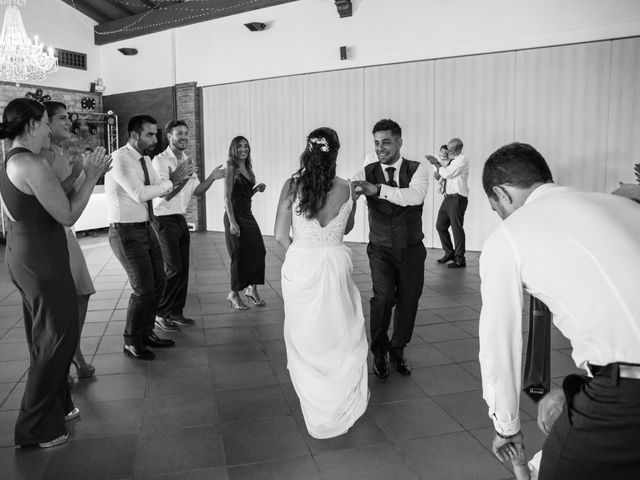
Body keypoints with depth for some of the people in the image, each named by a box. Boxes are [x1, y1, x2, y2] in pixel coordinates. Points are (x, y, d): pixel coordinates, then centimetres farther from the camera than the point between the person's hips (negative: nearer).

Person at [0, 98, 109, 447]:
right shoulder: (31, 163, -20)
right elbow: (67, 215, -20)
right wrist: (91, 176, -12)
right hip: (41, 260, -10)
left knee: (45, 336, 20)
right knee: (57, 337, 2)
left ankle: (56, 406, 36)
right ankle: (34, 429, 13)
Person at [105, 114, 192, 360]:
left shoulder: (145, 159, 10)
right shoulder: (120, 158, -17)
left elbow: (158, 189, 13)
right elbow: (139, 194, -26)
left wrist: (175, 178, -5)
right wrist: (171, 182, -21)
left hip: (146, 228, 9)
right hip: (126, 232, -9)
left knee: (158, 282, 14)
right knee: (143, 288, -7)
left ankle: (146, 332, 31)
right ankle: (131, 342, 13)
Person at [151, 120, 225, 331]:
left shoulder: (187, 161, 12)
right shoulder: (160, 160, -11)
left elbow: (196, 191, 12)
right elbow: (165, 194, -19)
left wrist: (212, 178, -2)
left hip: (181, 219, 8)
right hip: (165, 220, -7)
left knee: (183, 268, 9)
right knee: (174, 268, -8)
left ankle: (176, 312, 19)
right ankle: (160, 314, 6)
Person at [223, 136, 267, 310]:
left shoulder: (248, 168, 13)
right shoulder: (231, 167, -9)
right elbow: (227, 196, -15)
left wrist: (257, 189, 3)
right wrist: (232, 222, -21)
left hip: (247, 214, 7)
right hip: (235, 215, -7)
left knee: (258, 251, 4)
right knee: (240, 255, -1)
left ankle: (251, 289, 19)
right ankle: (234, 294, 15)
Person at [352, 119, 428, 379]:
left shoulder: (417, 170, -6)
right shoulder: (367, 173, -4)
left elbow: (415, 195, -26)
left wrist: (378, 189, -36)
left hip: (412, 250, 1)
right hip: (381, 250, -1)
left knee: (408, 301, 9)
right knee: (383, 297, -16)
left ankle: (398, 350, 34)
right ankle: (379, 353, 8)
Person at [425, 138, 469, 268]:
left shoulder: (462, 159, -10)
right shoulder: (450, 161, 16)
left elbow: (447, 173, -20)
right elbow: (438, 176, 18)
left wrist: (437, 163, -7)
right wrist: (437, 163, 1)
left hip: (457, 198, -9)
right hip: (448, 198, 9)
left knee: (457, 228, -4)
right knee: (440, 225, 12)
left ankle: (460, 260, 5)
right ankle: (449, 253, 28)